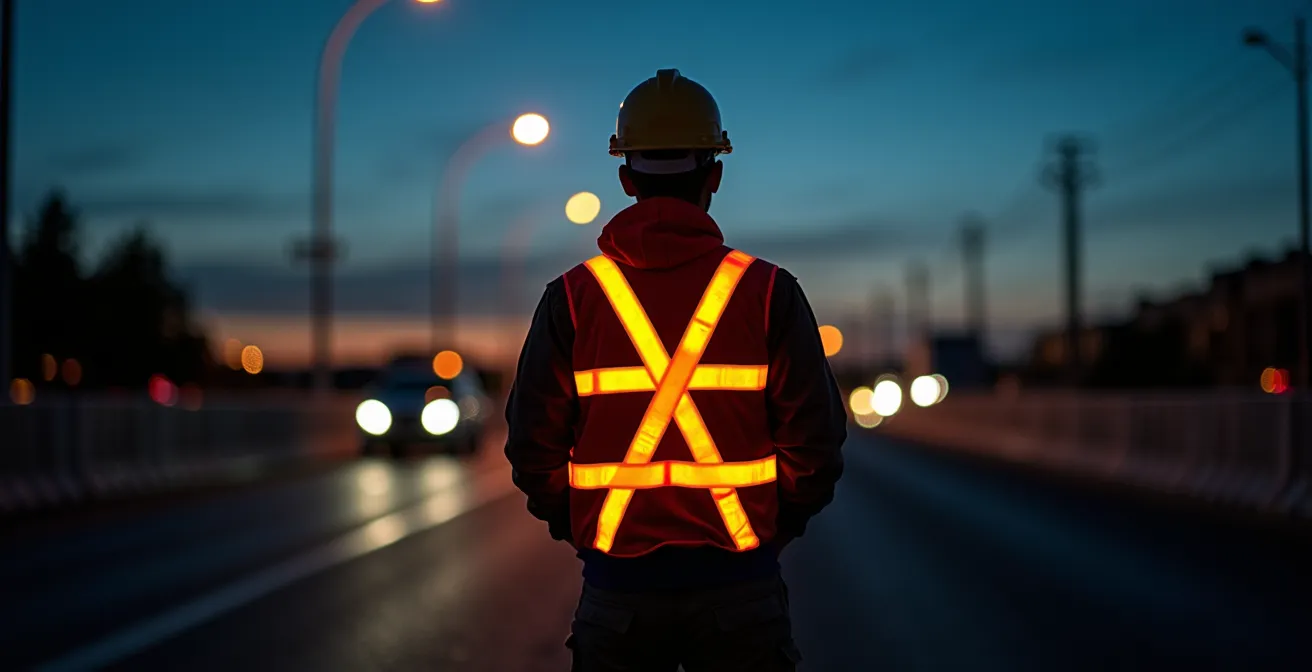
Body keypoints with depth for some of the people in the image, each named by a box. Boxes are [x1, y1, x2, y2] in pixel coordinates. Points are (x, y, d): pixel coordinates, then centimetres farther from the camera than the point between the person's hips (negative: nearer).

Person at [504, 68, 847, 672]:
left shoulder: (572, 298, -1)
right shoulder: (769, 292, -3)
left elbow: (533, 447, -1)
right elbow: (815, 442, -4)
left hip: (617, 586, 1)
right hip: (739, 587, 0)